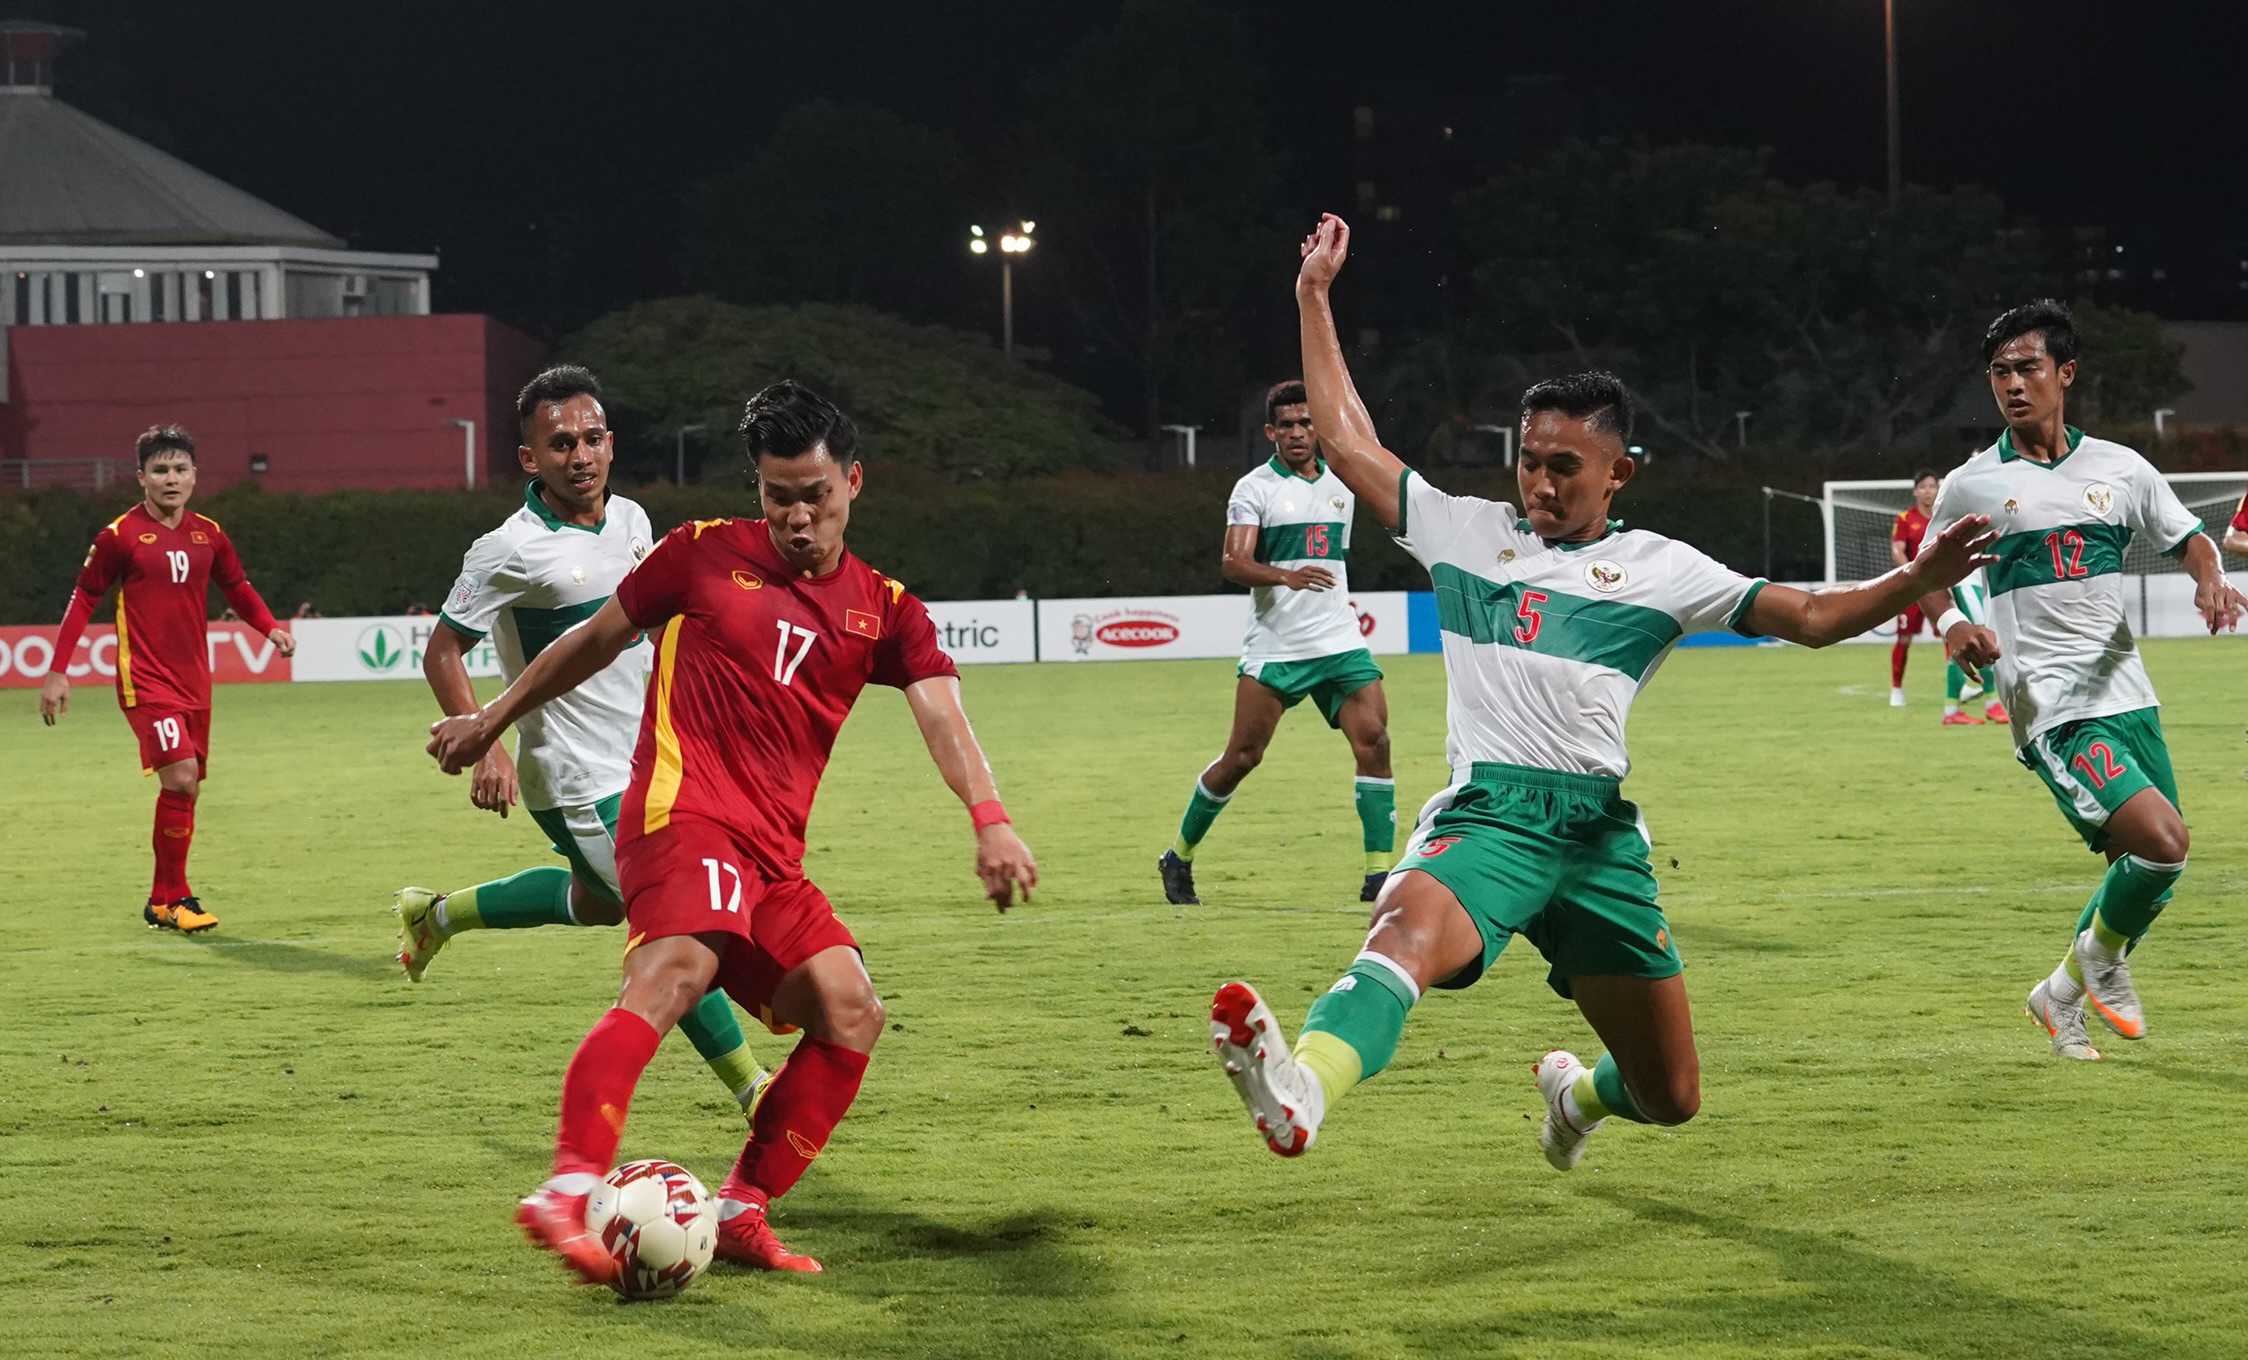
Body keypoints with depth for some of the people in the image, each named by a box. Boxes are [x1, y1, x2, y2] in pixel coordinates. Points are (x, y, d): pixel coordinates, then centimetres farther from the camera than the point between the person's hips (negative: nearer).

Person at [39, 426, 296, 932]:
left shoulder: (208, 534, 8)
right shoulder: (120, 535, -6)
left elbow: (238, 587, 21)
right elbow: (83, 599, 0)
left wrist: (271, 628, 2)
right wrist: (58, 672, -4)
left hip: (193, 681, 6)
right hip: (145, 680, -6)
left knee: (186, 787, 7)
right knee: (180, 775, -20)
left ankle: (163, 902, 20)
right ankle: (174, 897, -9)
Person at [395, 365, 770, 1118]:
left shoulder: (630, 519, 2)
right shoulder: (510, 552, -19)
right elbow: (442, 651, -13)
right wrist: (486, 749, -22)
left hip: (637, 761, 8)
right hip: (580, 780, -8)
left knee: (597, 902, 27)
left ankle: (437, 915, 45)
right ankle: (751, 1087, 0)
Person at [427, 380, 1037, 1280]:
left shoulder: (882, 610, 14)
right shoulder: (705, 554, 7)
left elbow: (940, 713, -2)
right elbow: (597, 639, 20)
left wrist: (989, 819, -20)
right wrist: (491, 721, 25)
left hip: (772, 858, 6)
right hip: (683, 812, -6)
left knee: (849, 1011, -9)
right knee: (675, 969, -32)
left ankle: (741, 1212, 2)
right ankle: (569, 1190, -47)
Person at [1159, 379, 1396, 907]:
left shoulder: (1341, 486, 13)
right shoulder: (1255, 488, -5)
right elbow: (1233, 563, -18)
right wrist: (1287, 576, -34)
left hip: (1340, 642, 4)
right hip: (1274, 644, -4)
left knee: (1374, 740, -12)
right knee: (1242, 757, -3)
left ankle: (1379, 873, -9)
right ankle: (1179, 858, 17)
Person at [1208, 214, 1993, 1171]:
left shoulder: (1658, 569, 11)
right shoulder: (1464, 532, 14)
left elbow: (1810, 617, 7)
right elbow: (1347, 444, 19)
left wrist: (1915, 580, -9)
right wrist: (1315, 301, 19)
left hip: (1600, 830, 2)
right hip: (1487, 813, -2)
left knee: (1670, 1096, 10)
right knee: (1408, 929, -38)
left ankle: (1580, 1091, 47)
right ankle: (1301, 1093, -66)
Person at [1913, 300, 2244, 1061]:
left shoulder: (2121, 470, 8)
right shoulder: (1973, 486, 1)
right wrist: (1950, 625, -11)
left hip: (2126, 696, 5)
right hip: (2052, 711, -5)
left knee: (2149, 873, 10)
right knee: (2161, 842, -22)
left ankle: (2064, 995, 32)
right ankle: (2100, 956, 6)